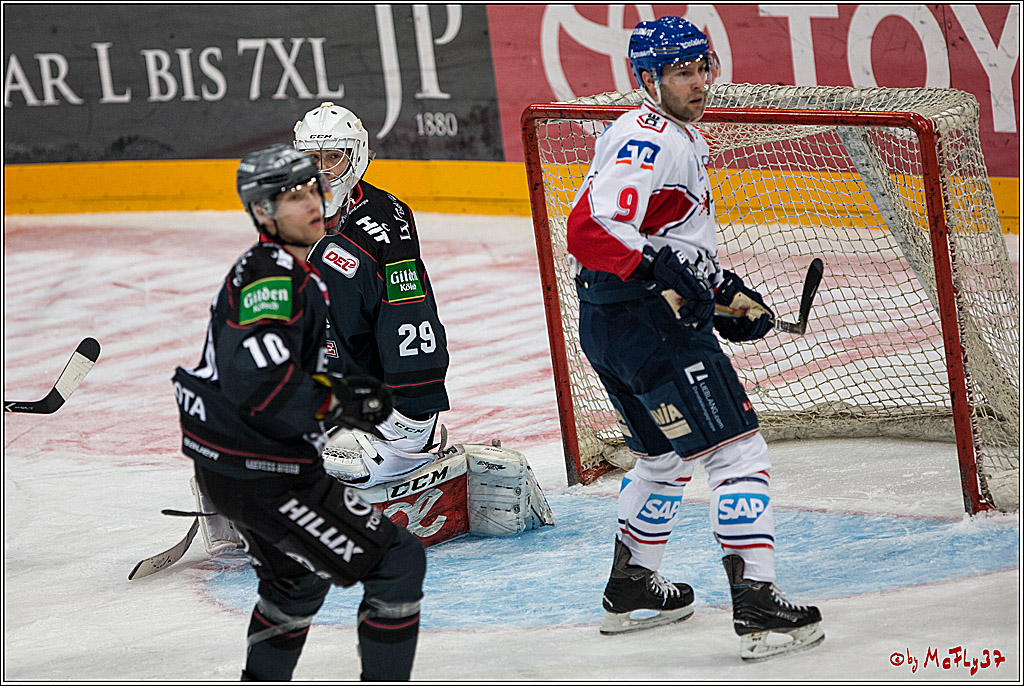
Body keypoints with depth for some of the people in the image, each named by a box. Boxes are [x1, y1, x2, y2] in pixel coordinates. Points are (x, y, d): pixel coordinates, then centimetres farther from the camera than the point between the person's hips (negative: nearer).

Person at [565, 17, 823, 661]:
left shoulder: (685, 140, 19)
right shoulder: (646, 140, -15)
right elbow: (591, 229, -27)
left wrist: (728, 291, 19)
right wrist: (665, 269, -34)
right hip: (644, 321, -11)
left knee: (666, 455, 26)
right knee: (739, 451, -11)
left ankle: (631, 589, 38)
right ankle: (757, 607, -16)